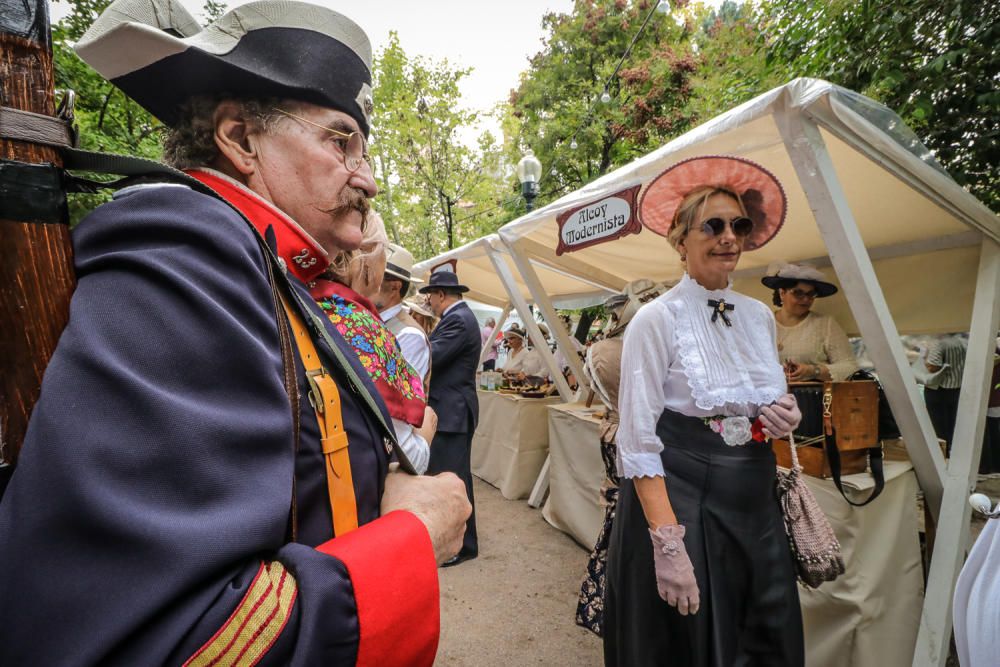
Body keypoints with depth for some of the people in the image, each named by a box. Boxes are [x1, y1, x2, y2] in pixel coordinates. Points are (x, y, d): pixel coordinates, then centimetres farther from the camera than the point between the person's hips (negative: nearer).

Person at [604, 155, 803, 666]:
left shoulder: (760, 317, 5)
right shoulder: (656, 320, -14)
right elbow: (637, 443, -17)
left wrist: (785, 419, -4)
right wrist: (669, 542, -21)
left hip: (755, 502, 6)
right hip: (679, 498, -6)